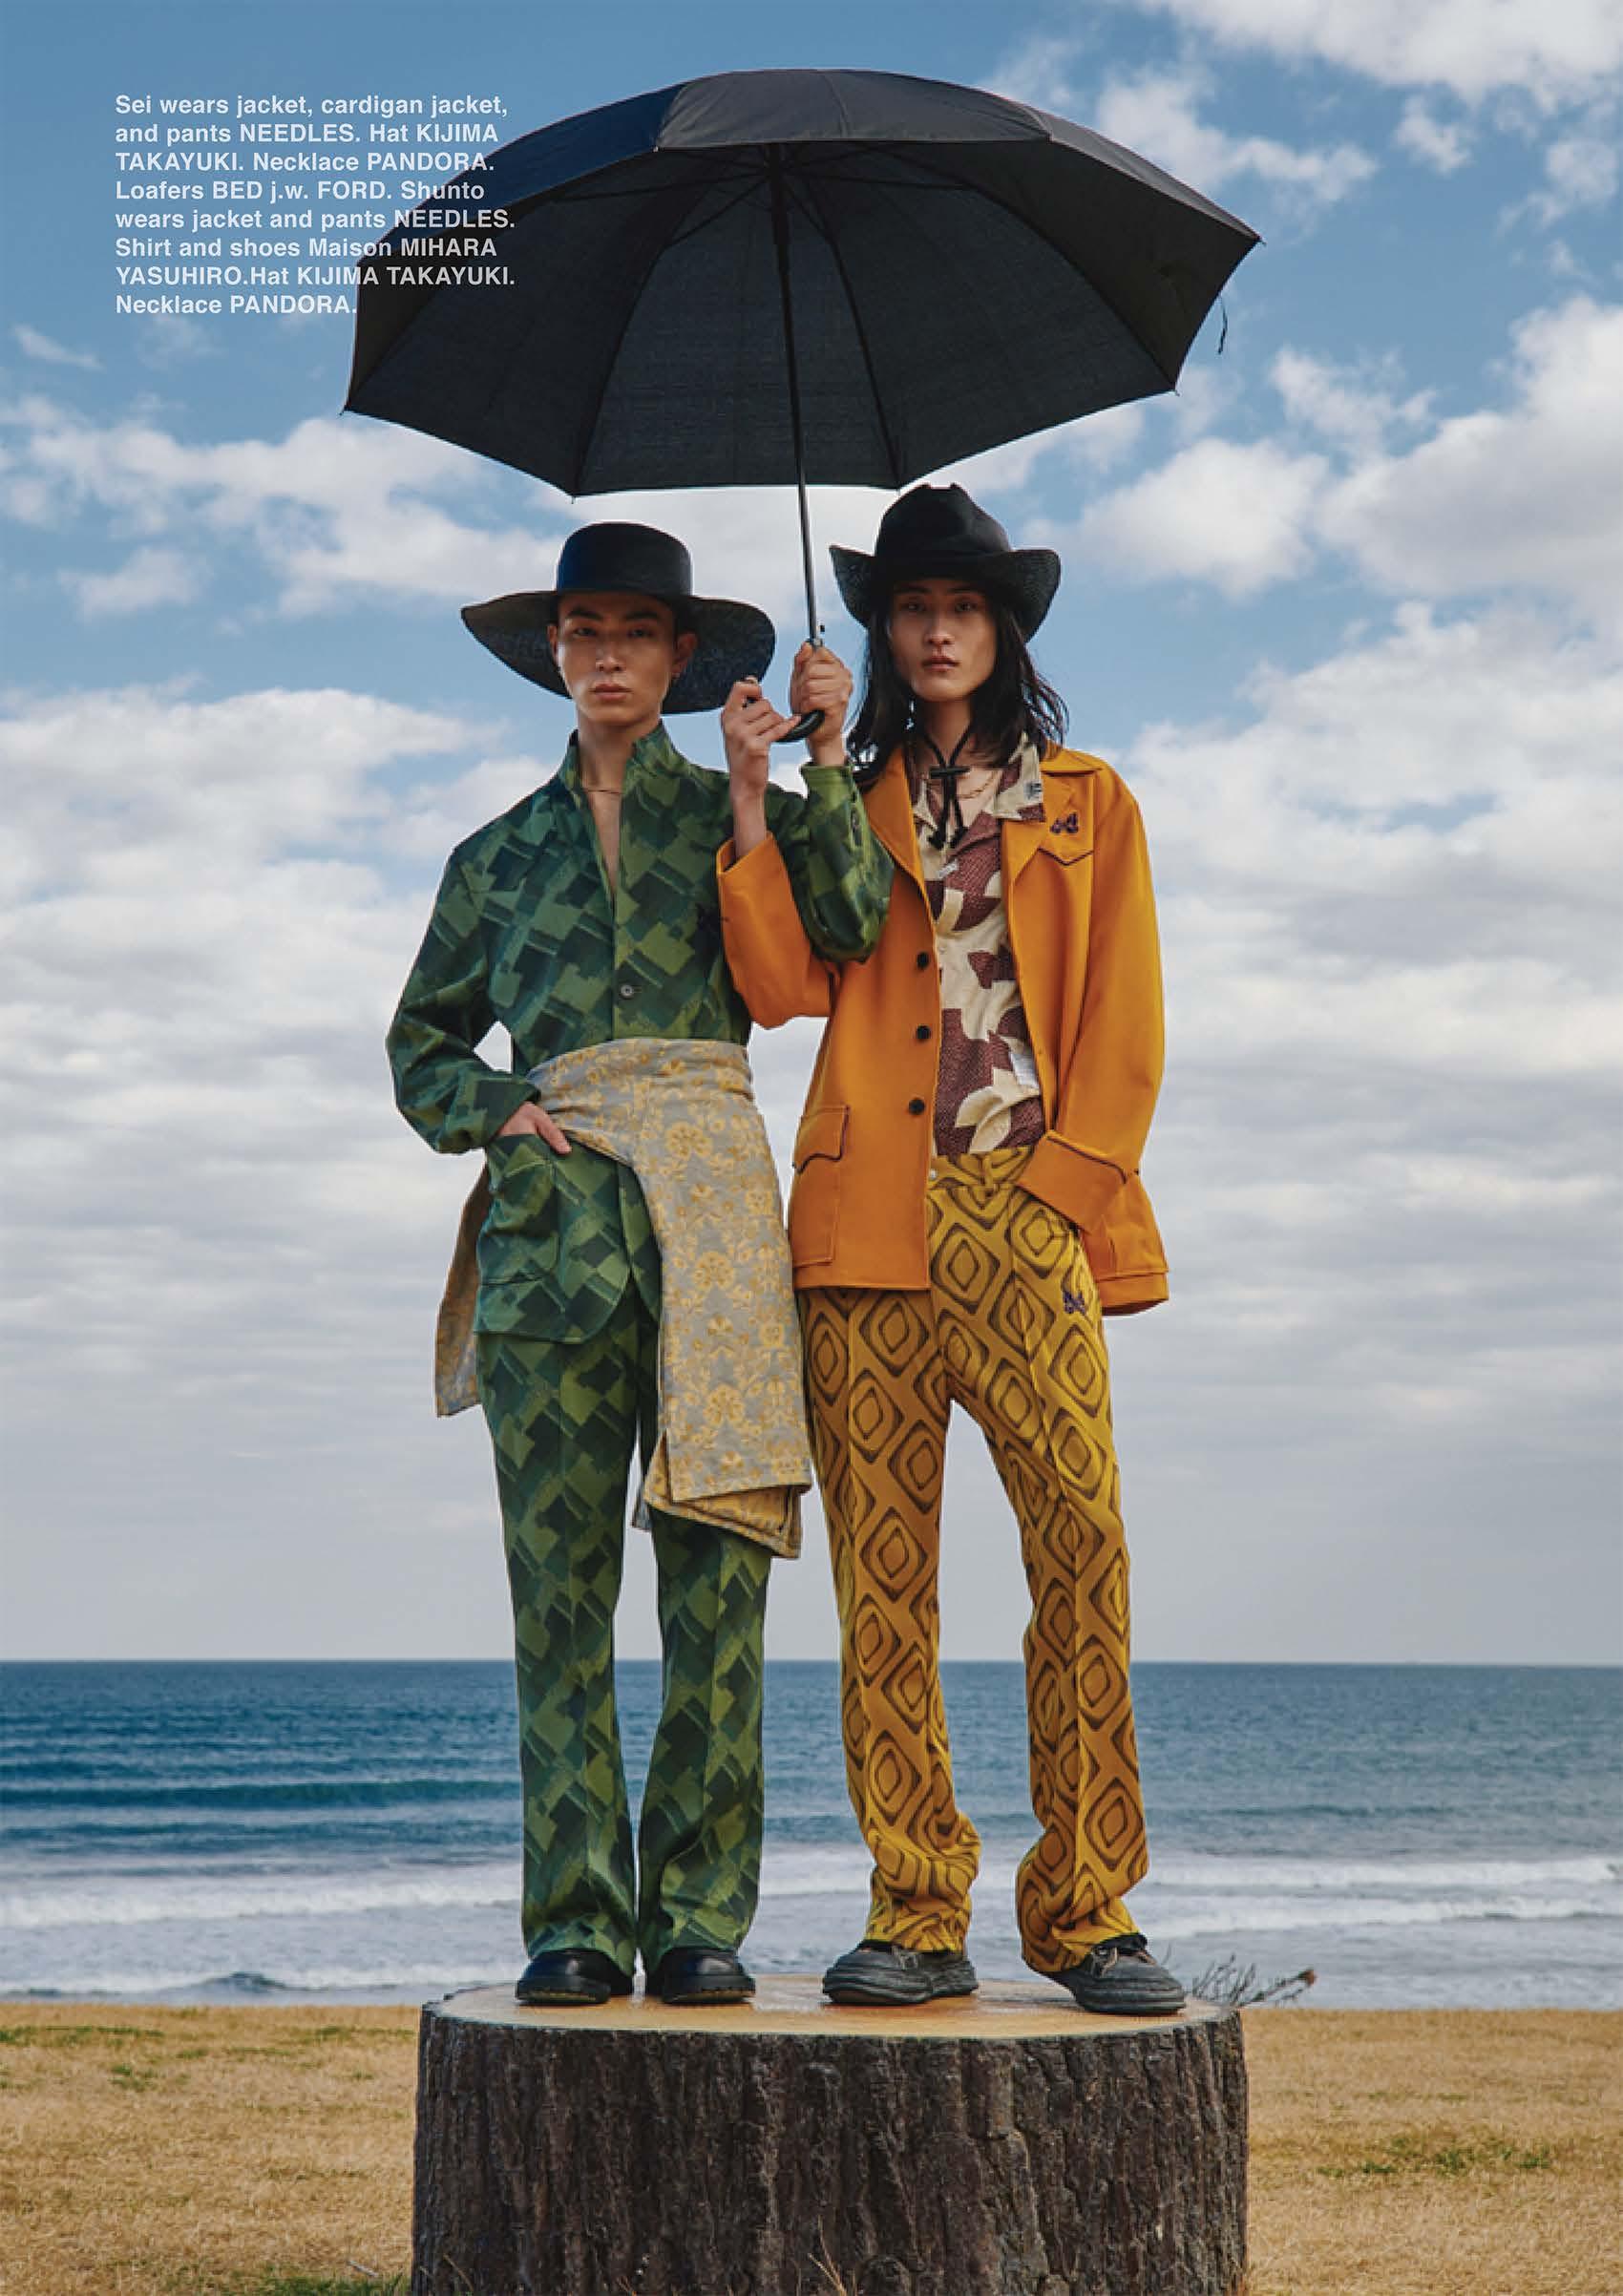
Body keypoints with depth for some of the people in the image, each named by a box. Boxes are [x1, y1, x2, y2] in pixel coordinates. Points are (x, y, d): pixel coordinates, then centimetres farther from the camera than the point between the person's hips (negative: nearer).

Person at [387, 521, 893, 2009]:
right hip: (553, 1206, 2)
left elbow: (851, 928, -2)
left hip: (708, 1191, -1)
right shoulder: (503, 854, 21)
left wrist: (821, 763, -9)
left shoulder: (738, 812, 16)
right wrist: (495, 1106, 3)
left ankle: (700, 1914, -2)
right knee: (559, 1572, -4)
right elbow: (424, 1043, 23)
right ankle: (577, 1918, 1)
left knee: (715, 1568, -7)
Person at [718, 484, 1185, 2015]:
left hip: (1028, 1213, -1)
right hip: (869, 1225, 2)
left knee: (1083, 1546, -14)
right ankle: (917, 1919, 1)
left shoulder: (1086, 806, 17)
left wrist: (1061, 1189, -3)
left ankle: (1083, 1913, -7)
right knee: (881, 1573, -4)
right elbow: (781, 983, 3)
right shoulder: (850, 812, 20)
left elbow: (1126, 1028, 9)